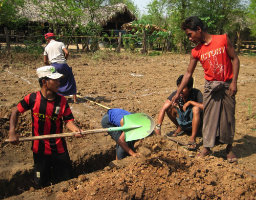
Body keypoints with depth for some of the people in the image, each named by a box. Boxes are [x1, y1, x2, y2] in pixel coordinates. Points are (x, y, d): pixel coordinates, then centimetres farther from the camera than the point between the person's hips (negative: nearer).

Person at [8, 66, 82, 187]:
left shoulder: (62, 101, -9)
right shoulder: (32, 98, -12)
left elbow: (68, 120, -7)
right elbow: (15, 111, 1)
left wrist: (75, 129, -29)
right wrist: (12, 133, -9)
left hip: (59, 148, 1)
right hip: (40, 148, -1)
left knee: (66, 180, 14)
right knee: (41, 183, 15)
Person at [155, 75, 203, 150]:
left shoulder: (196, 93, -22)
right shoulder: (176, 94, -15)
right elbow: (163, 109, -22)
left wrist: (190, 102, -29)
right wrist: (158, 126, -31)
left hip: (194, 121, -4)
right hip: (182, 120, 4)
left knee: (196, 109, -34)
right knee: (169, 108, -16)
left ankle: (192, 138, -26)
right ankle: (179, 128, 7)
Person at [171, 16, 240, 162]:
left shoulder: (223, 39, -7)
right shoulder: (196, 52, 0)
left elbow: (235, 59, -3)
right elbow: (188, 73, 5)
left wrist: (234, 82, -10)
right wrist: (178, 93, 5)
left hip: (227, 85, -1)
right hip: (210, 87, 2)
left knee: (228, 117, 6)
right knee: (209, 117, 3)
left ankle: (229, 148, 22)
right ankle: (207, 148, 16)